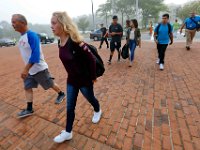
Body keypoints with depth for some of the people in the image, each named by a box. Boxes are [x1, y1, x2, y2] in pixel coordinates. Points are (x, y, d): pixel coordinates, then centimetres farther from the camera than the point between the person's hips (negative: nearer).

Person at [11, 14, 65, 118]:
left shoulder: (31, 35, -19)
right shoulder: (22, 37, 8)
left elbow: (35, 54, -28)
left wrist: (26, 69, -30)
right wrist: (26, 69, 22)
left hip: (39, 68, -8)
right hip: (30, 69, 8)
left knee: (50, 84, 7)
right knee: (27, 88, 9)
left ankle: (61, 94, 32)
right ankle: (29, 109, 21)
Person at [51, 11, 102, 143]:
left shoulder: (75, 42, -25)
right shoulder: (61, 43, -2)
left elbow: (91, 59, -22)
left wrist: (93, 77, -13)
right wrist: (73, 74, 16)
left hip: (84, 79, -6)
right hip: (71, 80, 7)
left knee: (90, 99, 21)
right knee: (70, 107, 14)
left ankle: (97, 111, 56)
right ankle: (68, 132, 35)